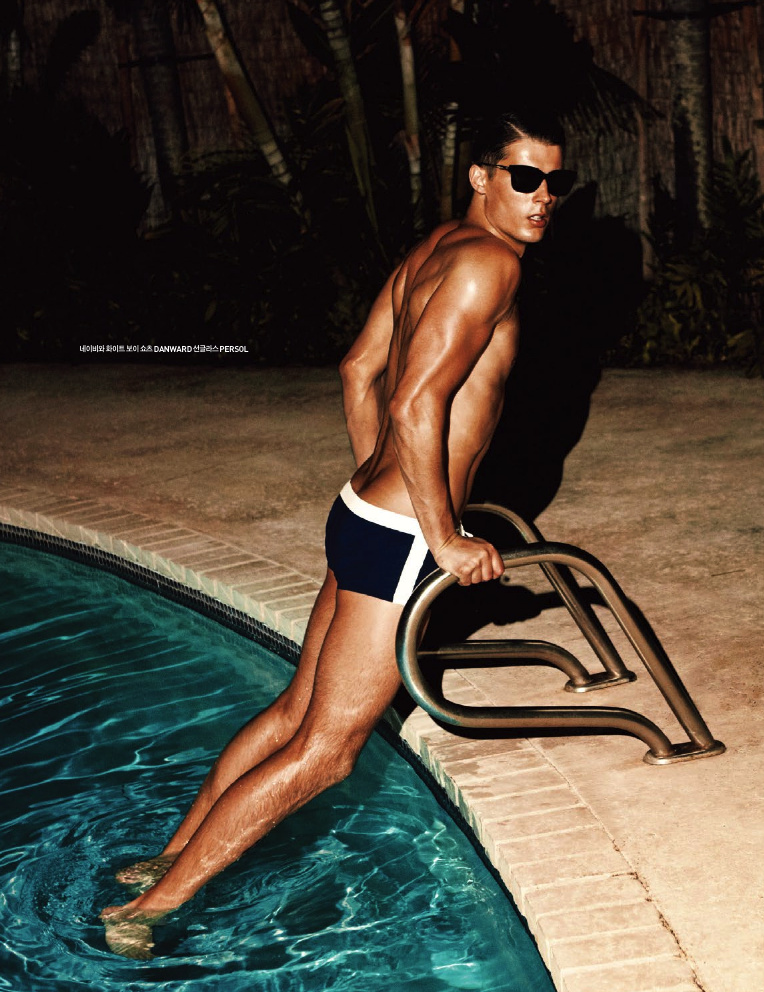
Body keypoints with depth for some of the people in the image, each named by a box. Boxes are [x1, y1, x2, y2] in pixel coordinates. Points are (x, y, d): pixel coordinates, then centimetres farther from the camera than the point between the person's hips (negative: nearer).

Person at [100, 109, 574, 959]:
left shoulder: (433, 250, 13)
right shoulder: (488, 262, -16)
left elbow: (359, 373, 21)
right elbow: (419, 403, -26)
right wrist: (444, 539, -20)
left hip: (365, 513, 10)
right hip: (401, 540, -10)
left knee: (296, 712, 20)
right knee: (323, 751, -1)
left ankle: (164, 861, 29)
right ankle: (148, 908, 5)